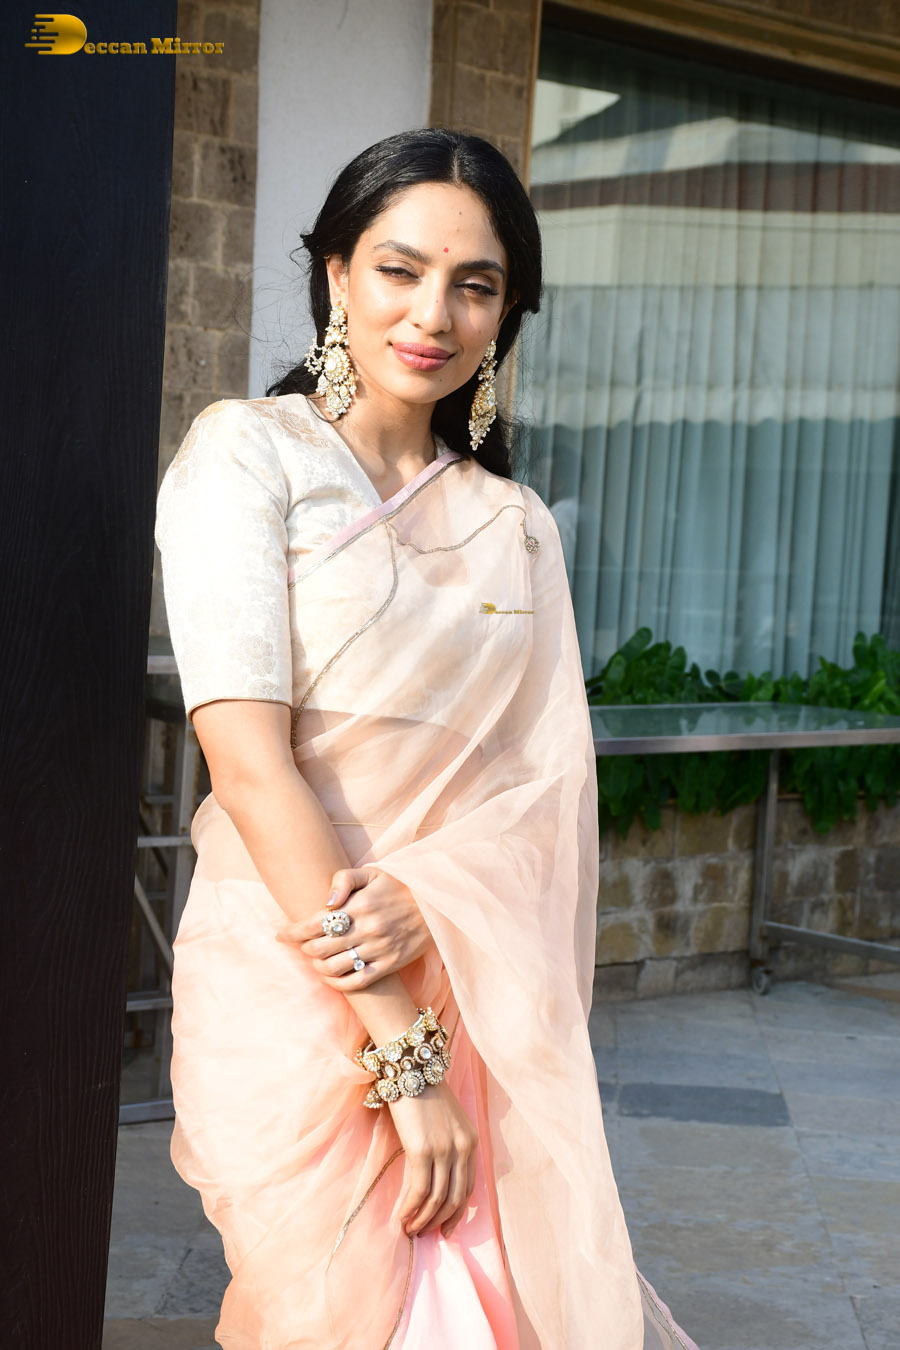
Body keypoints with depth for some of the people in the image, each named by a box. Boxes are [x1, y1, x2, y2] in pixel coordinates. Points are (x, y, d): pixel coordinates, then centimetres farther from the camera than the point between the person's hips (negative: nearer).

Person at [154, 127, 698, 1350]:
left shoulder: (514, 524, 12)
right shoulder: (248, 454, -3)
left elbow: (552, 778, 5)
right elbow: (250, 757, -13)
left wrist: (428, 897, -18)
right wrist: (401, 1053, -17)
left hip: (481, 999, 4)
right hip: (291, 991, -4)